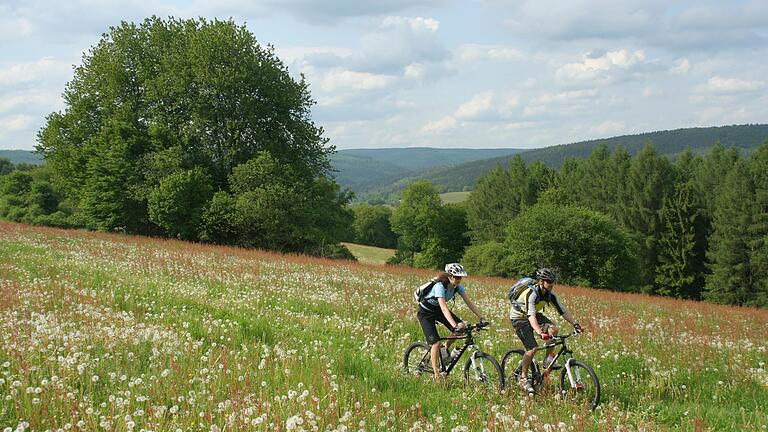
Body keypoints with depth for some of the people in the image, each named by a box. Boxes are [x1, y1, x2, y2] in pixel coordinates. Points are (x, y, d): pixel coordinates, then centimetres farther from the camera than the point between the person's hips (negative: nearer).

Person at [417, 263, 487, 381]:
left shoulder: (457, 286, -14)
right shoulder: (440, 286, -34)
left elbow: (469, 302, -12)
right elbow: (444, 308, -43)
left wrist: (481, 318, -21)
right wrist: (454, 326, -53)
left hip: (438, 310, 7)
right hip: (426, 312, -6)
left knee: (461, 326, -15)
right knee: (436, 343, -16)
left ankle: (446, 349, 7)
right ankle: (436, 373, -1)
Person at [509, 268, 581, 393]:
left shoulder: (550, 295, -11)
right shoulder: (531, 293, -32)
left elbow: (563, 311, -8)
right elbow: (531, 316, -44)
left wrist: (575, 324, -20)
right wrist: (540, 333, -57)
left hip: (535, 315, 7)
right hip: (519, 318, -6)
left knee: (553, 329, -21)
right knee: (533, 348, -20)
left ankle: (548, 360, -5)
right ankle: (523, 378, -4)